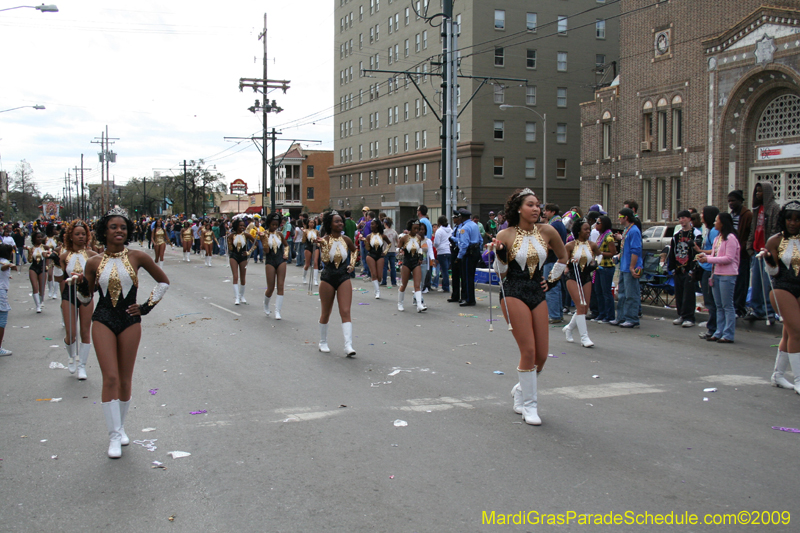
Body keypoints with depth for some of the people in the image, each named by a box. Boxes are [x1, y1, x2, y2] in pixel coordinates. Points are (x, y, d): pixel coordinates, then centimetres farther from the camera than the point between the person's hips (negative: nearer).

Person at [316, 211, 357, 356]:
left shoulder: (346, 239, 1)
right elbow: (325, 260, -19)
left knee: (345, 312, -9)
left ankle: (348, 346, -15)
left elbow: (354, 251, 23)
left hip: (344, 278, 2)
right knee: (325, 313, 11)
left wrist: (352, 264, 12)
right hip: (328, 279, -1)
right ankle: (323, 343, 28)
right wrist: (323, 245, -30)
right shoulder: (325, 240, -8)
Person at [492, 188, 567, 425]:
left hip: (538, 294, 4)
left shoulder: (547, 231, 2)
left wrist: (552, 280, 13)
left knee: (542, 355, 3)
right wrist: (499, 254, -16)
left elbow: (563, 257, 20)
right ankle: (529, 405, 6)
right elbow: (501, 273, -1)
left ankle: (521, 389, 32)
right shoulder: (505, 235, -6)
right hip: (513, 294, -4)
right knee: (528, 351, -10)